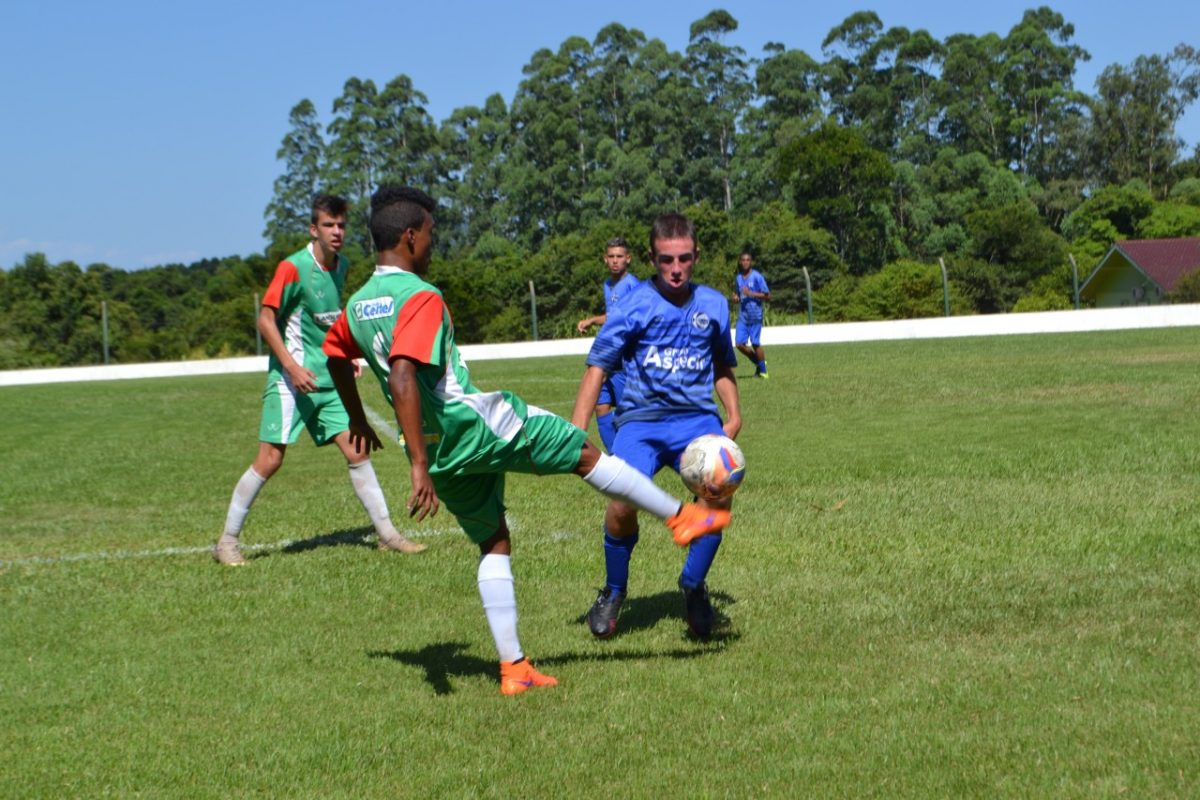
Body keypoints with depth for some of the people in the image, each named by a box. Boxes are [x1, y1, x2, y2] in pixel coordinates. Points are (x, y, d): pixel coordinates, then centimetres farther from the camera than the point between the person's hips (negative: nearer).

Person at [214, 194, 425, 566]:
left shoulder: (341, 266, 9)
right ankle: (227, 541, 4)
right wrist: (292, 367, -21)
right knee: (270, 459, -7)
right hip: (291, 380, -6)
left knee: (357, 451, 1)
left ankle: (387, 534, 7)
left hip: (328, 379, 6)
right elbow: (266, 319, -13)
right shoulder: (293, 267, -13)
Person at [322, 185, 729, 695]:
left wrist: (359, 421, 42)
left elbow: (335, 356, 26)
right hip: (472, 421, -8)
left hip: (440, 448, 8)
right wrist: (419, 466, -32)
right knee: (586, 454, 10)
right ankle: (681, 518, 22)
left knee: (493, 543, 18)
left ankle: (513, 667, 16)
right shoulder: (420, 297, -17)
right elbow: (402, 375, -29)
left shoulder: (357, 305, 8)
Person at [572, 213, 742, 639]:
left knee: (719, 490, -27)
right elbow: (598, 366, 0)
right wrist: (576, 428, -10)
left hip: (696, 416, 2)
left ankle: (693, 586, -1)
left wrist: (733, 414, 13)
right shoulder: (635, 306, -1)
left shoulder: (713, 305, 10)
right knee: (622, 503, -26)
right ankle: (613, 592, 5)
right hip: (641, 418, -2)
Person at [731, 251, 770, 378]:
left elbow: (767, 296, -7)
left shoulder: (757, 277, -7)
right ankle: (758, 362, 20)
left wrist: (751, 294, -17)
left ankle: (762, 370, 11)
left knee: (755, 343, -5)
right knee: (740, 344, -2)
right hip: (742, 316, 5)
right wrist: (736, 297, 1)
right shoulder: (738, 278, 11)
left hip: (755, 315, -5)